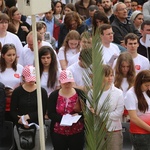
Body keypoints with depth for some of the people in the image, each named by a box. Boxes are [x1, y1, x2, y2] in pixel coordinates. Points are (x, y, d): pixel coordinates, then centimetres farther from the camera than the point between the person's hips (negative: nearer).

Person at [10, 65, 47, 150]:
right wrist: (21, 120, -19)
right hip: (20, 128, 1)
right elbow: (13, 111, 0)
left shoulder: (42, 91, 0)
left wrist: (28, 116, -18)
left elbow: (43, 111, -5)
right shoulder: (17, 91, 1)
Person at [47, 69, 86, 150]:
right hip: (58, 133, 0)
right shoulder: (53, 95, -2)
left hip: (77, 132, 0)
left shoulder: (80, 94, -2)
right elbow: (50, 114, -5)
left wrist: (79, 114, -19)